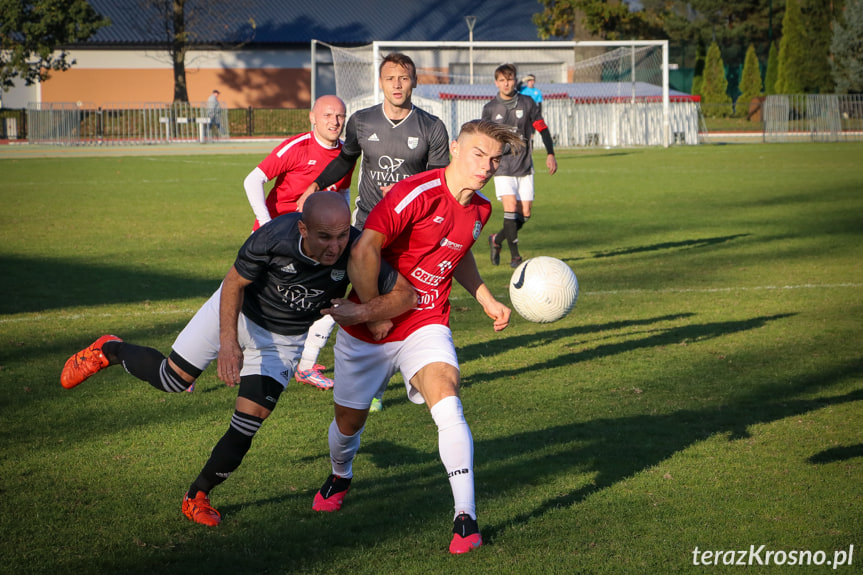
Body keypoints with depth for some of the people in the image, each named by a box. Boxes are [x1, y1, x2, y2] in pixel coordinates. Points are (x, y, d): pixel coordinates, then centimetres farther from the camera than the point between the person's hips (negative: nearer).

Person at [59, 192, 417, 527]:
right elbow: (235, 282, -20)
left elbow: (407, 294, -28)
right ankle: (109, 351, 36)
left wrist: (360, 314, -41)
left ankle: (198, 496, 18)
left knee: (246, 428, -4)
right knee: (172, 379, 6)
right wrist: (228, 341, -30)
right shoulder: (274, 237, -37)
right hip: (239, 312, -1)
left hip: (283, 340, 2)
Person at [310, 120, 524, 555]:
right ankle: (339, 477, 48)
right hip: (368, 329, -3)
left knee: (447, 405, -24)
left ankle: (466, 519, -22)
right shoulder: (417, 194, -21)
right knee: (349, 421, 12)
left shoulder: (479, 209, 3)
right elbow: (365, 249, -28)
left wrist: (486, 300, 18)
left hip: (427, 327, 3)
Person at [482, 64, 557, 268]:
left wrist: (550, 154, 2)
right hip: (502, 166, -2)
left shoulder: (527, 103, 3)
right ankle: (515, 255, -11)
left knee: (525, 214, -1)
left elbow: (542, 128, 10)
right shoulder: (490, 109, 2)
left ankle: (497, 240, 23)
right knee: (511, 206, -18)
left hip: (525, 167, 2)